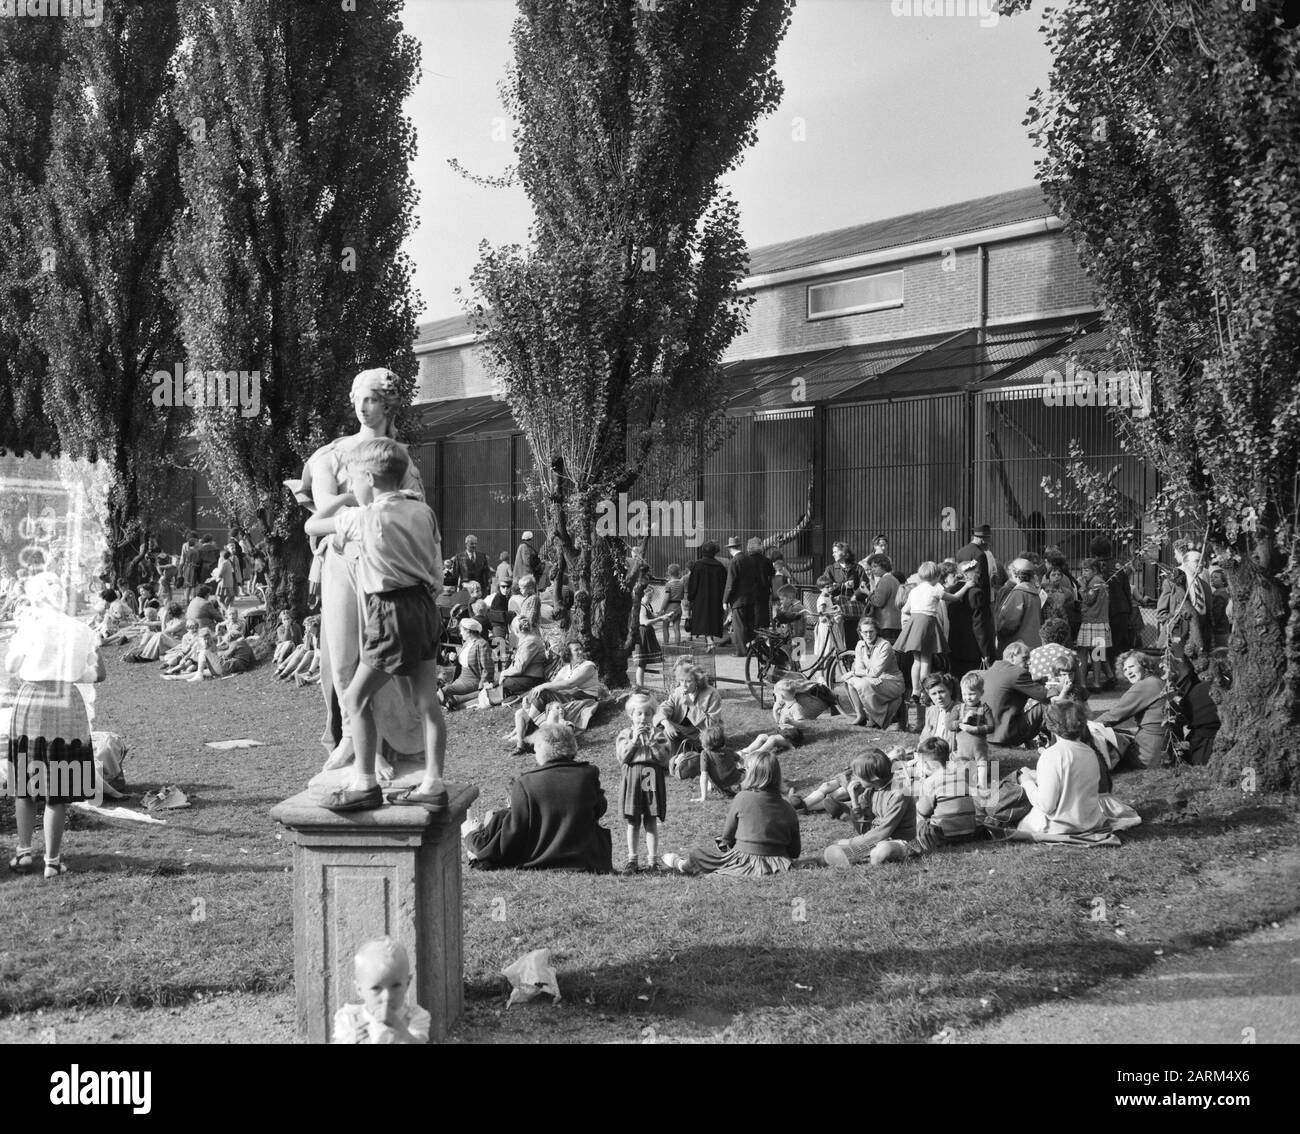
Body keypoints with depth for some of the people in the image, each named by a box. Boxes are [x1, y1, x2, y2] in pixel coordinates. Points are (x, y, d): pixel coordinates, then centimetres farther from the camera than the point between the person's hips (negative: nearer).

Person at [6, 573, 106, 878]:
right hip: (68, 705, 1)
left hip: (31, 702, -1)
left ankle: (24, 851, 15)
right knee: (58, 792, 6)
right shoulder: (82, 630, 3)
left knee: (24, 785, 16)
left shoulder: (32, 626, -5)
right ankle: (52, 860, 9)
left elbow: (10, 666, 4)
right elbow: (93, 675, 9)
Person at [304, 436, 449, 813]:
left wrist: (343, 500, 15)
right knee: (427, 700, 8)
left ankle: (365, 783, 1)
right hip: (425, 605, 7)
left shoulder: (364, 518, -9)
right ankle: (433, 784, 11)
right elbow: (434, 559, 12)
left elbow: (312, 525, 3)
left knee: (356, 698, 1)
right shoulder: (423, 512, 7)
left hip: (391, 612, -7)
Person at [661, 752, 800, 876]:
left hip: (747, 864, -4)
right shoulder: (787, 808, -1)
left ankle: (683, 864, 48)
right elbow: (795, 852, 2)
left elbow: (727, 836, 0)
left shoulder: (742, 798, -10)